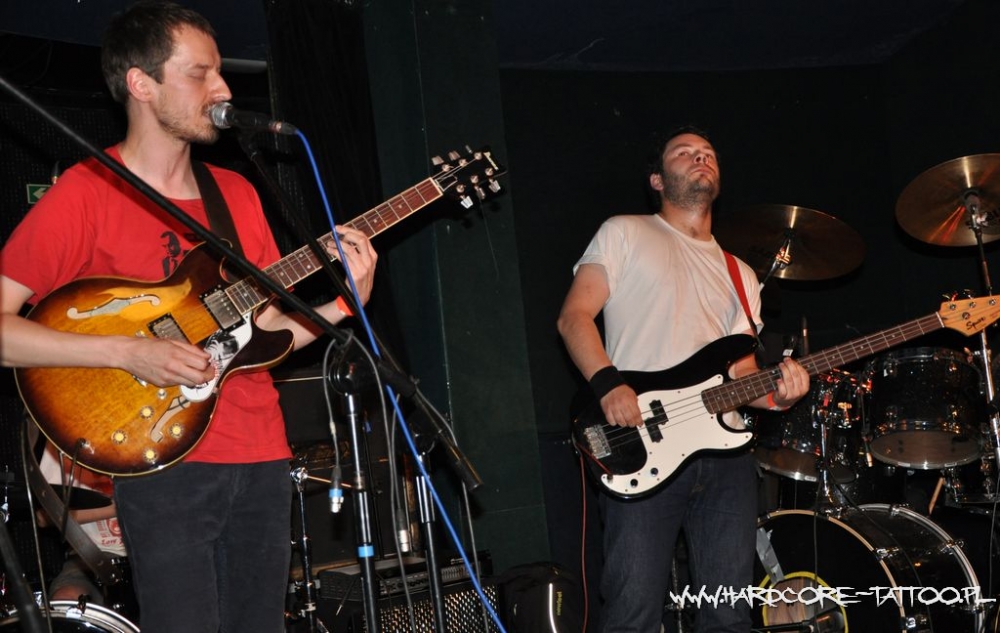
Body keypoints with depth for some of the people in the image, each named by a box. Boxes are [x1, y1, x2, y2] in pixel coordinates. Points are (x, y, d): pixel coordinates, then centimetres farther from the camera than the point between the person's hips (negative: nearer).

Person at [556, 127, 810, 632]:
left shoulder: (739, 274, 25)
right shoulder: (626, 234, 10)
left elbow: (741, 367, 18)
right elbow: (574, 315, 0)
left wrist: (773, 391, -5)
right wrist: (608, 383, -17)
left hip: (724, 447, 5)